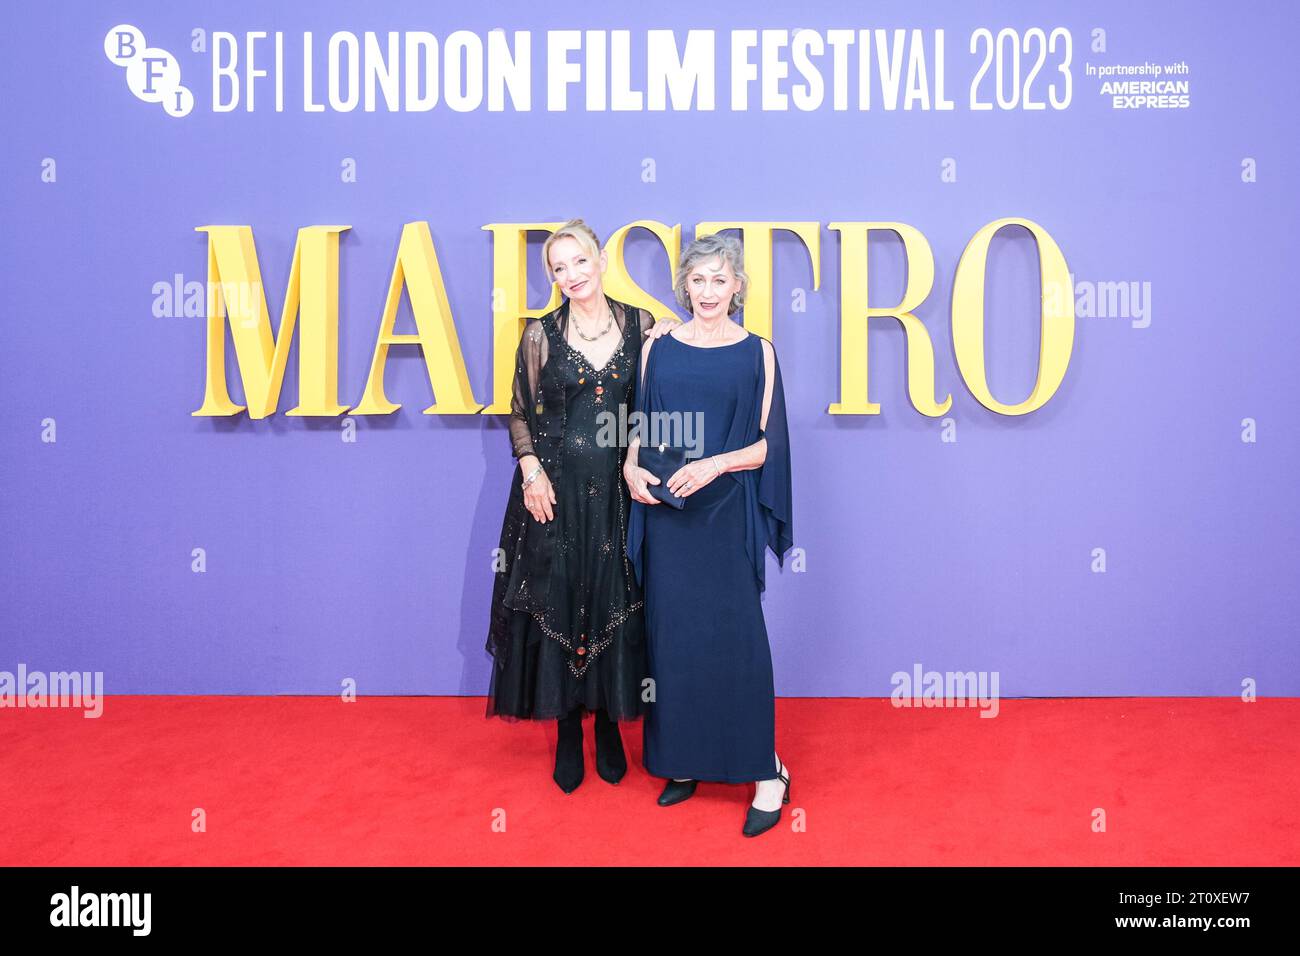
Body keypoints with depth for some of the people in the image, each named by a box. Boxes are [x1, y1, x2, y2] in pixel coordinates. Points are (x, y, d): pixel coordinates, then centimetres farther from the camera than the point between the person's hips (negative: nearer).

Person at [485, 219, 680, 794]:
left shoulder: (640, 325, 4)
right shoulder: (541, 335, 1)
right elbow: (520, 414, 4)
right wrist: (531, 470, -9)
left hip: (617, 488, 1)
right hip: (557, 490, -1)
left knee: (615, 604, 7)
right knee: (558, 602, 4)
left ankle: (609, 726, 25)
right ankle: (568, 732, 20)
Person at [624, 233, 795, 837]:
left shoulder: (757, 353, 1)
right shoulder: (658, 348, 8)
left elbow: (768, 442, -1)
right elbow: (640, 427, 11)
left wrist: (716, 463, -16)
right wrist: (631, 468, -7)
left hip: (726, 513, -3)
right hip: (664, 513, 3)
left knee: (734, 634, -3)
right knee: (671, 631, 7)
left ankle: (767, 770, 9)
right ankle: (683, 760, 22)